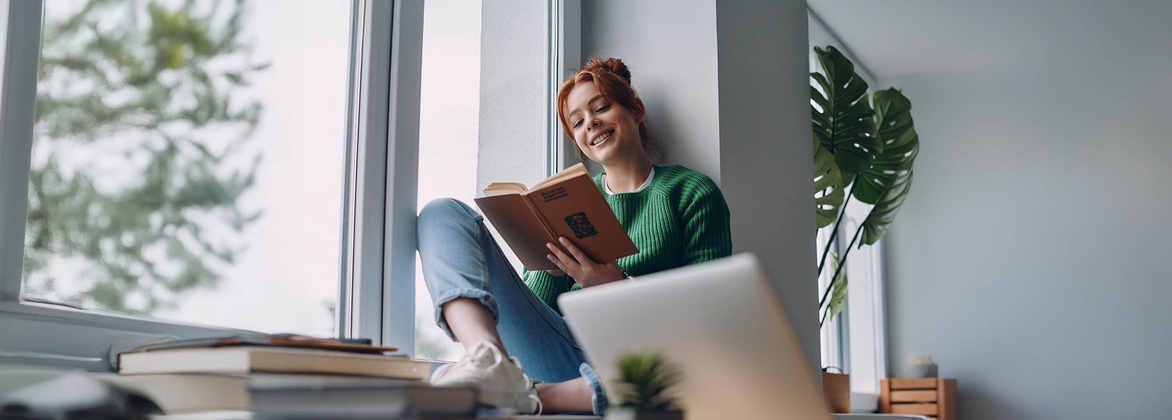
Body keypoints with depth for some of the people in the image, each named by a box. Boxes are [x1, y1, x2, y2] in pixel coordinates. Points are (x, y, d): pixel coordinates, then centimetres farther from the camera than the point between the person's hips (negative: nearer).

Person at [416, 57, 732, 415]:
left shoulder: (692, 192, 11)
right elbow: (534, 306, 16)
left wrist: (621, 287, -14)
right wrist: (549, 261, -5)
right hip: (560, 353, 4)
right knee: (444, 214, -4)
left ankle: (534, 396, -32)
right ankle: (490, 360, -32)